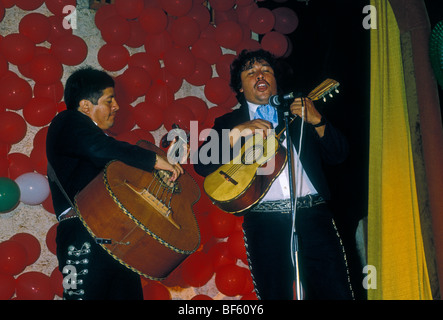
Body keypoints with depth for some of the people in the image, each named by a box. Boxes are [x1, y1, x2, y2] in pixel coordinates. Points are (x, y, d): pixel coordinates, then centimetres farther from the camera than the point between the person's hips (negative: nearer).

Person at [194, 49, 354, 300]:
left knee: (337, 293, -4)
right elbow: (202, 165, -1)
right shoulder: (229, 123, 13)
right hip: (264, 222, 0)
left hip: (313, 215, 1)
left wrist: (316, 120, -6)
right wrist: (237, 132, -12)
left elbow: (339, 154, 10)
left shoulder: (300, 111, 16)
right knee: (274, 295, 3)